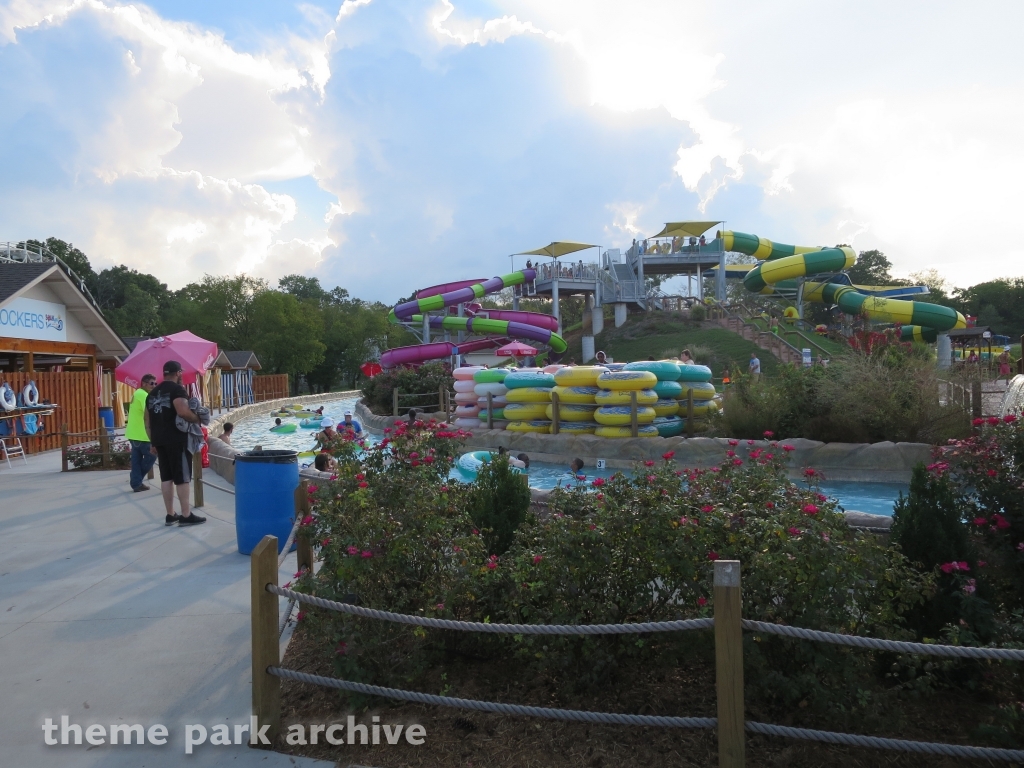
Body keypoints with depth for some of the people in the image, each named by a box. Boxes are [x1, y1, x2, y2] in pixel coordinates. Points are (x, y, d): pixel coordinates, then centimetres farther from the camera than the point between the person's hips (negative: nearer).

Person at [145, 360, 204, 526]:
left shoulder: (152, 393, 17)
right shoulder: (177, 389, -9)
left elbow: (148, 422, 19)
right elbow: (183, 412, -26)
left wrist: (153, 442, 23)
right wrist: (197, 419, -8)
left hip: (159, 440, 8)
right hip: (177, 440, -8)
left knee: (166, 477, 11)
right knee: (182, 477, -3)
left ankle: (170, 515, 15)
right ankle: (186, 515, 0)